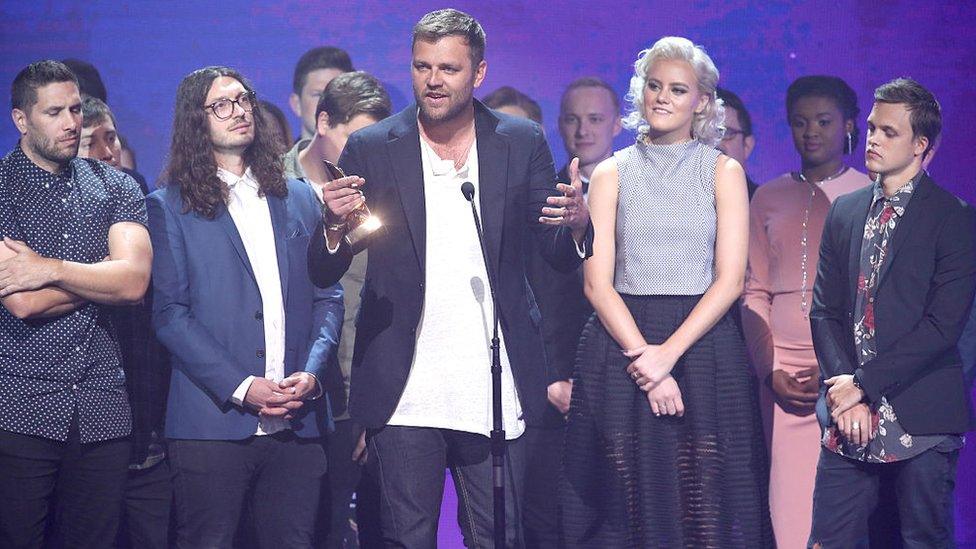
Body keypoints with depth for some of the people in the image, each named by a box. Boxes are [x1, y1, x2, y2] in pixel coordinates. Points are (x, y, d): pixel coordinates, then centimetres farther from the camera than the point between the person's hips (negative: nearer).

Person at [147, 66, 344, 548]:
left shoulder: (298, 199, 17)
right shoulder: (170, 208, 4)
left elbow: (328, 296, 14)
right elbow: (169, 313, -4)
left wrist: (311, 372, -4)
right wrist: (241, 387, -13)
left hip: (297, 422, 3)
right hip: (212, 422, -3)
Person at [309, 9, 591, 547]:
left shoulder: (522, 143, 5)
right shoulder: (369, 149, 2)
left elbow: (560, 256, 7)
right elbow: (323, 275, 1)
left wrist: (577, 225, -17)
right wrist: (335, 223, -22)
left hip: (494, 392, 1)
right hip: (405, 395, -1)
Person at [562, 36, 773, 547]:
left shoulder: (723, 172, 6)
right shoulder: (612, 173, 9)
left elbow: (729, 280, -2)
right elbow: (597, 281, 1)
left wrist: (669, 352, -14)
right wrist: (642, 354, -13)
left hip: (703, 347, -1)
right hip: (620, 345, 1)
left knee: (704, 504, -2)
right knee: (627, 501, 0)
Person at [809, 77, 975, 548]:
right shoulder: (844, 212, 14)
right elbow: (824, 310, 10)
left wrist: (864, 385, -12)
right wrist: (841, 389, -6)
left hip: (921, 420, -4)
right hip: (850, 419, 4)